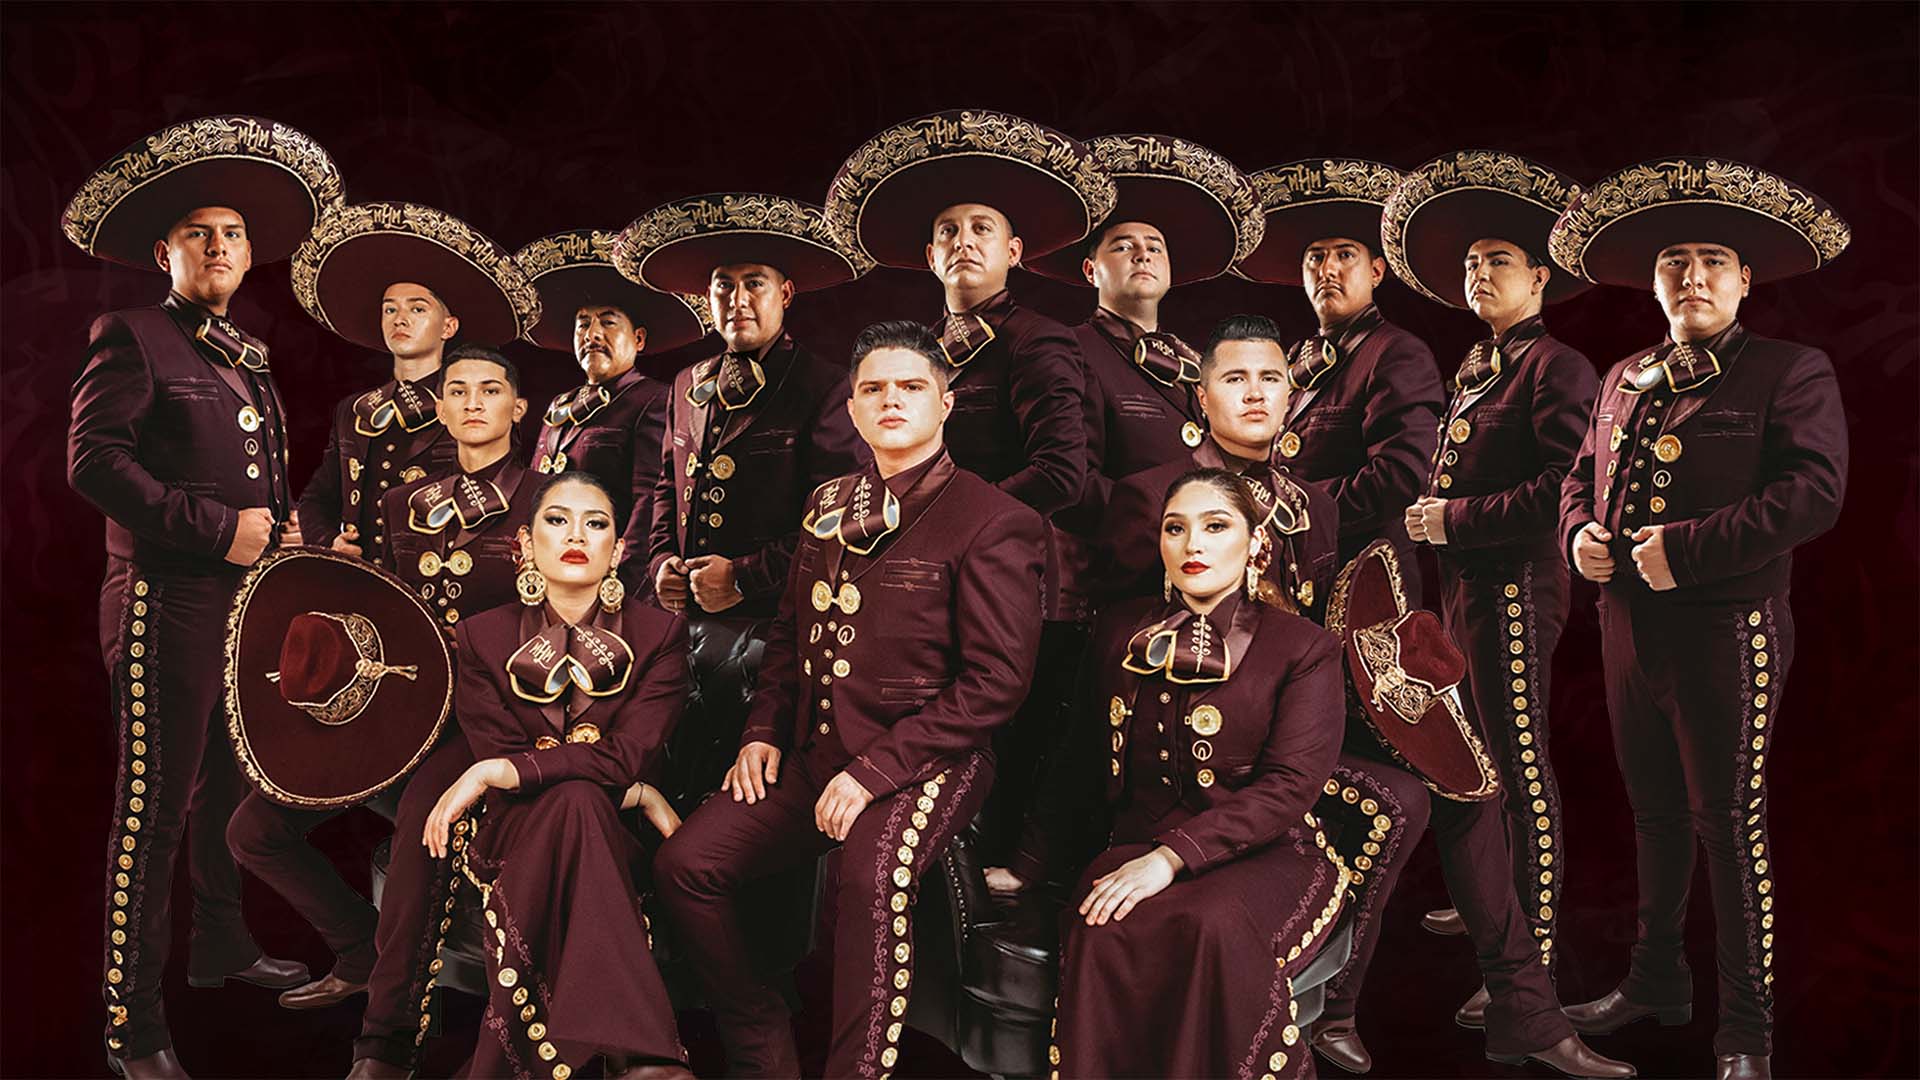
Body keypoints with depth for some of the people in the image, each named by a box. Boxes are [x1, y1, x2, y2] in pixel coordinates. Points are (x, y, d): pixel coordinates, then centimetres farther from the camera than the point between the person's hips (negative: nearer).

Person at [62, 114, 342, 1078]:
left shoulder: (246, 355, 20)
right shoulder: (131, 338, -5)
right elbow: (93, 461, -15)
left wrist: (283, 526, 8)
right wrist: (216, 527, -19)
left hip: (250, 601, 8)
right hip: (170, 608, -8)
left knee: (235, 788, 17)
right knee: (156, 804, -6)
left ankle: (221, 945, 34)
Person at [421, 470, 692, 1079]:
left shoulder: (658, 634, 2)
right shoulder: (485, 638, 5)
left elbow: (628, 754, -12)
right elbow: (497, 758, -5)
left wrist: (500, 773, -21)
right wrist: (631, 793, -14)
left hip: (616, 844, 0)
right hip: (517, 839, 0)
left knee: (575, 805, -36)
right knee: (576, 802, -35)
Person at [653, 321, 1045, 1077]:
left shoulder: (994, 523, -9)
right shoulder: (829, 506, 14)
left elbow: (996, 682, -14)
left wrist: (875, 771, -20)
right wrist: (765, 730, 5)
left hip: (924, 757, -7)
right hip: (813, 748, 7)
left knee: (872, 877, -37)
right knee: (684, 865, -8)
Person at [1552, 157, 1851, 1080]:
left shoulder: (1791, 373, -6)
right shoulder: (1624, 379, 15)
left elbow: (1814, 492, -17)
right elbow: (1584, 473, 24)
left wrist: (1687, 549, -22)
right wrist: (1579, 533, 0)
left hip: (1725, 629, -6)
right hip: (1629, 623, 7)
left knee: (1730, 826, -2)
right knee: (1654, 813, 18)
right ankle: (1656, 983, 33)